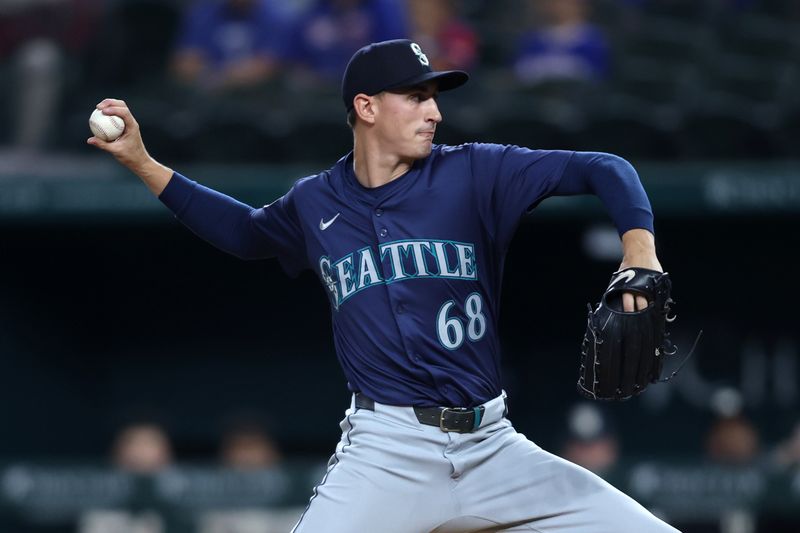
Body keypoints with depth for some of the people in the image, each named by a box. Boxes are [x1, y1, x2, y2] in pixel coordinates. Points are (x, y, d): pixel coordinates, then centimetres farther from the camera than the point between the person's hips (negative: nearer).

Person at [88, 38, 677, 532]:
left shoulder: (474, 173, 2)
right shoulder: (315, 204, 10)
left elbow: (602, 170, -2)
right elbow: (247, 233, 31)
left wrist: (639, 250, -21)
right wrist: (141, 162, 27)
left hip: (492, 447, 1)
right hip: (384, 456, -1)